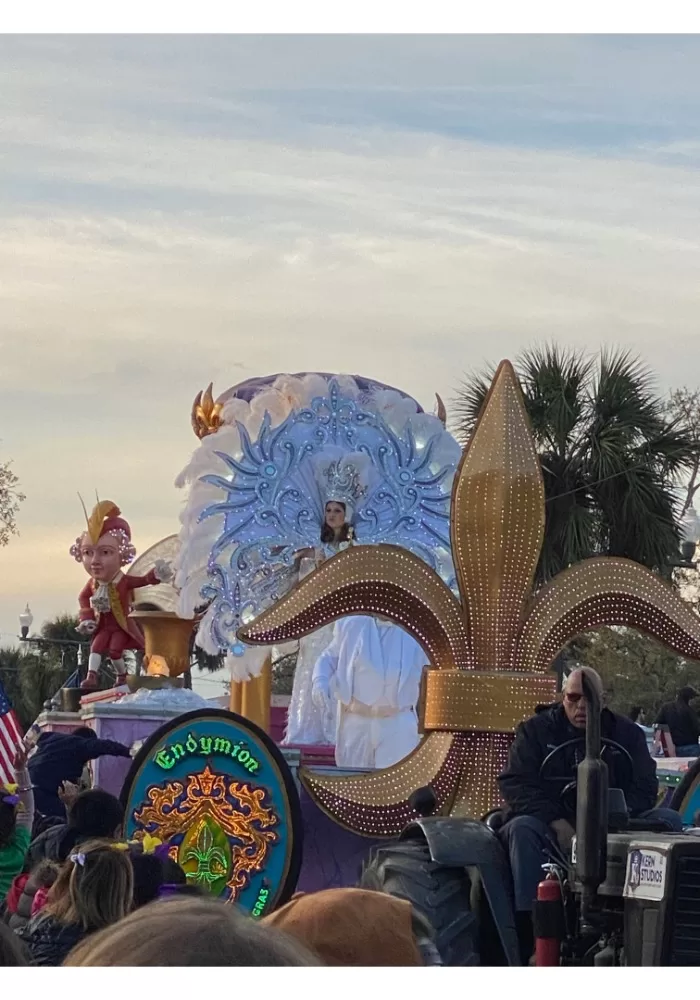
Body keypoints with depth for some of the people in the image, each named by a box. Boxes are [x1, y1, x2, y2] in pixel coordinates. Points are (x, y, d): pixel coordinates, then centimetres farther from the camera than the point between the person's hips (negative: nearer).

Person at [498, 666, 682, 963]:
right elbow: (514, 783, -3)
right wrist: (557, 824, -19)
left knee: (669, 820, -20)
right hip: (551, 829, -2)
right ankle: (529, 927, -45)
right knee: (522, 828, -35)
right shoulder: (536, 730, 7)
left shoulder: (627, 733, 12)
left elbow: (645, 787, 4)